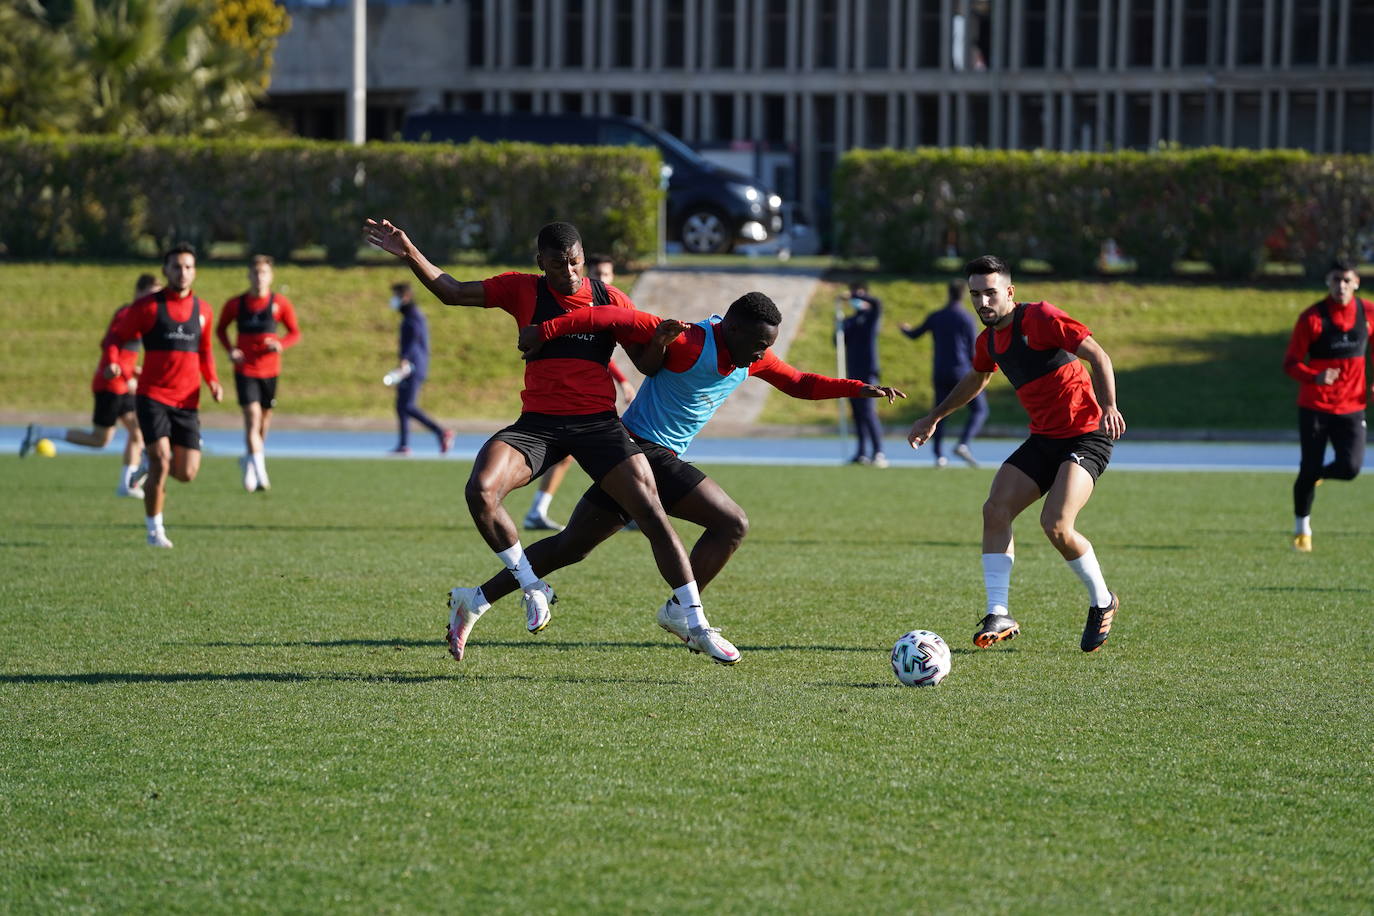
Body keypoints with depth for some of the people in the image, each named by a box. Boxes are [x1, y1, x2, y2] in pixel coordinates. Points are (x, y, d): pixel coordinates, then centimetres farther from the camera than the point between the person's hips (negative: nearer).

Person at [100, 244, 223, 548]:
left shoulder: (202, 311, 10)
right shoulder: (148, 306, -3)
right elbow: (115, 335, 2)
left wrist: (213, 381, 6)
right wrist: (112, 362, -19)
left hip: (187, 402, 4)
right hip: (153, 397, -4)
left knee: (186, 473, -2)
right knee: (161, 461, -17)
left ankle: (157, 465, 34)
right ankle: (155, 530, -1)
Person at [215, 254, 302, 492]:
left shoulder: (280, 304, 0)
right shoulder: (235, 304, 0)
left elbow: (295, 332, 7)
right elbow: (220, 329, 14)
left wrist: (281, 344, -14)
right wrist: (230, 350, -4)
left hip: (269, 369, 2)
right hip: (245, 369, -2)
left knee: (264, 418, 11)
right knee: (252, 416, -16)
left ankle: (249, 462, 35)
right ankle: (259, 473, -21)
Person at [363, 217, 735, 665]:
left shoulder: (610, 299, 6)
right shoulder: (523, 291, 6)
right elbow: (452, 292, 10)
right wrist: (409, 254, -2)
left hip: (598, 421, 0)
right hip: (538, 422, 0)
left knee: (651, 512, -12)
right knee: (480, 490, -26)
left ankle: (696, 624, -3)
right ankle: (531, 586, -7)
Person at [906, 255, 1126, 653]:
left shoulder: (1041, 318, -14)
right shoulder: (988, 342, 10)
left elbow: (1098, 356, -18)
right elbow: (975, 380, 33)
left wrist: (1108, 406, -31)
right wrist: (934, 418, 38)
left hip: (1086, 437, -8)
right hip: (1043, 438, 8)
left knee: (1055, 525, -21)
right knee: (995, 509, -9)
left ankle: (1103, 603, 4)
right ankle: (999, 616, -8)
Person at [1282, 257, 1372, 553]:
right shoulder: (1312, 317, -11)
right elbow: (1290, 363, -10)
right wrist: (1315, 377, -30)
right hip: (1314, 407, -2)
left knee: (1350, 468, -12)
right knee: (1309, 469, 1)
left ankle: (1317, 474, 24)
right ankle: (1302, 528, 23)